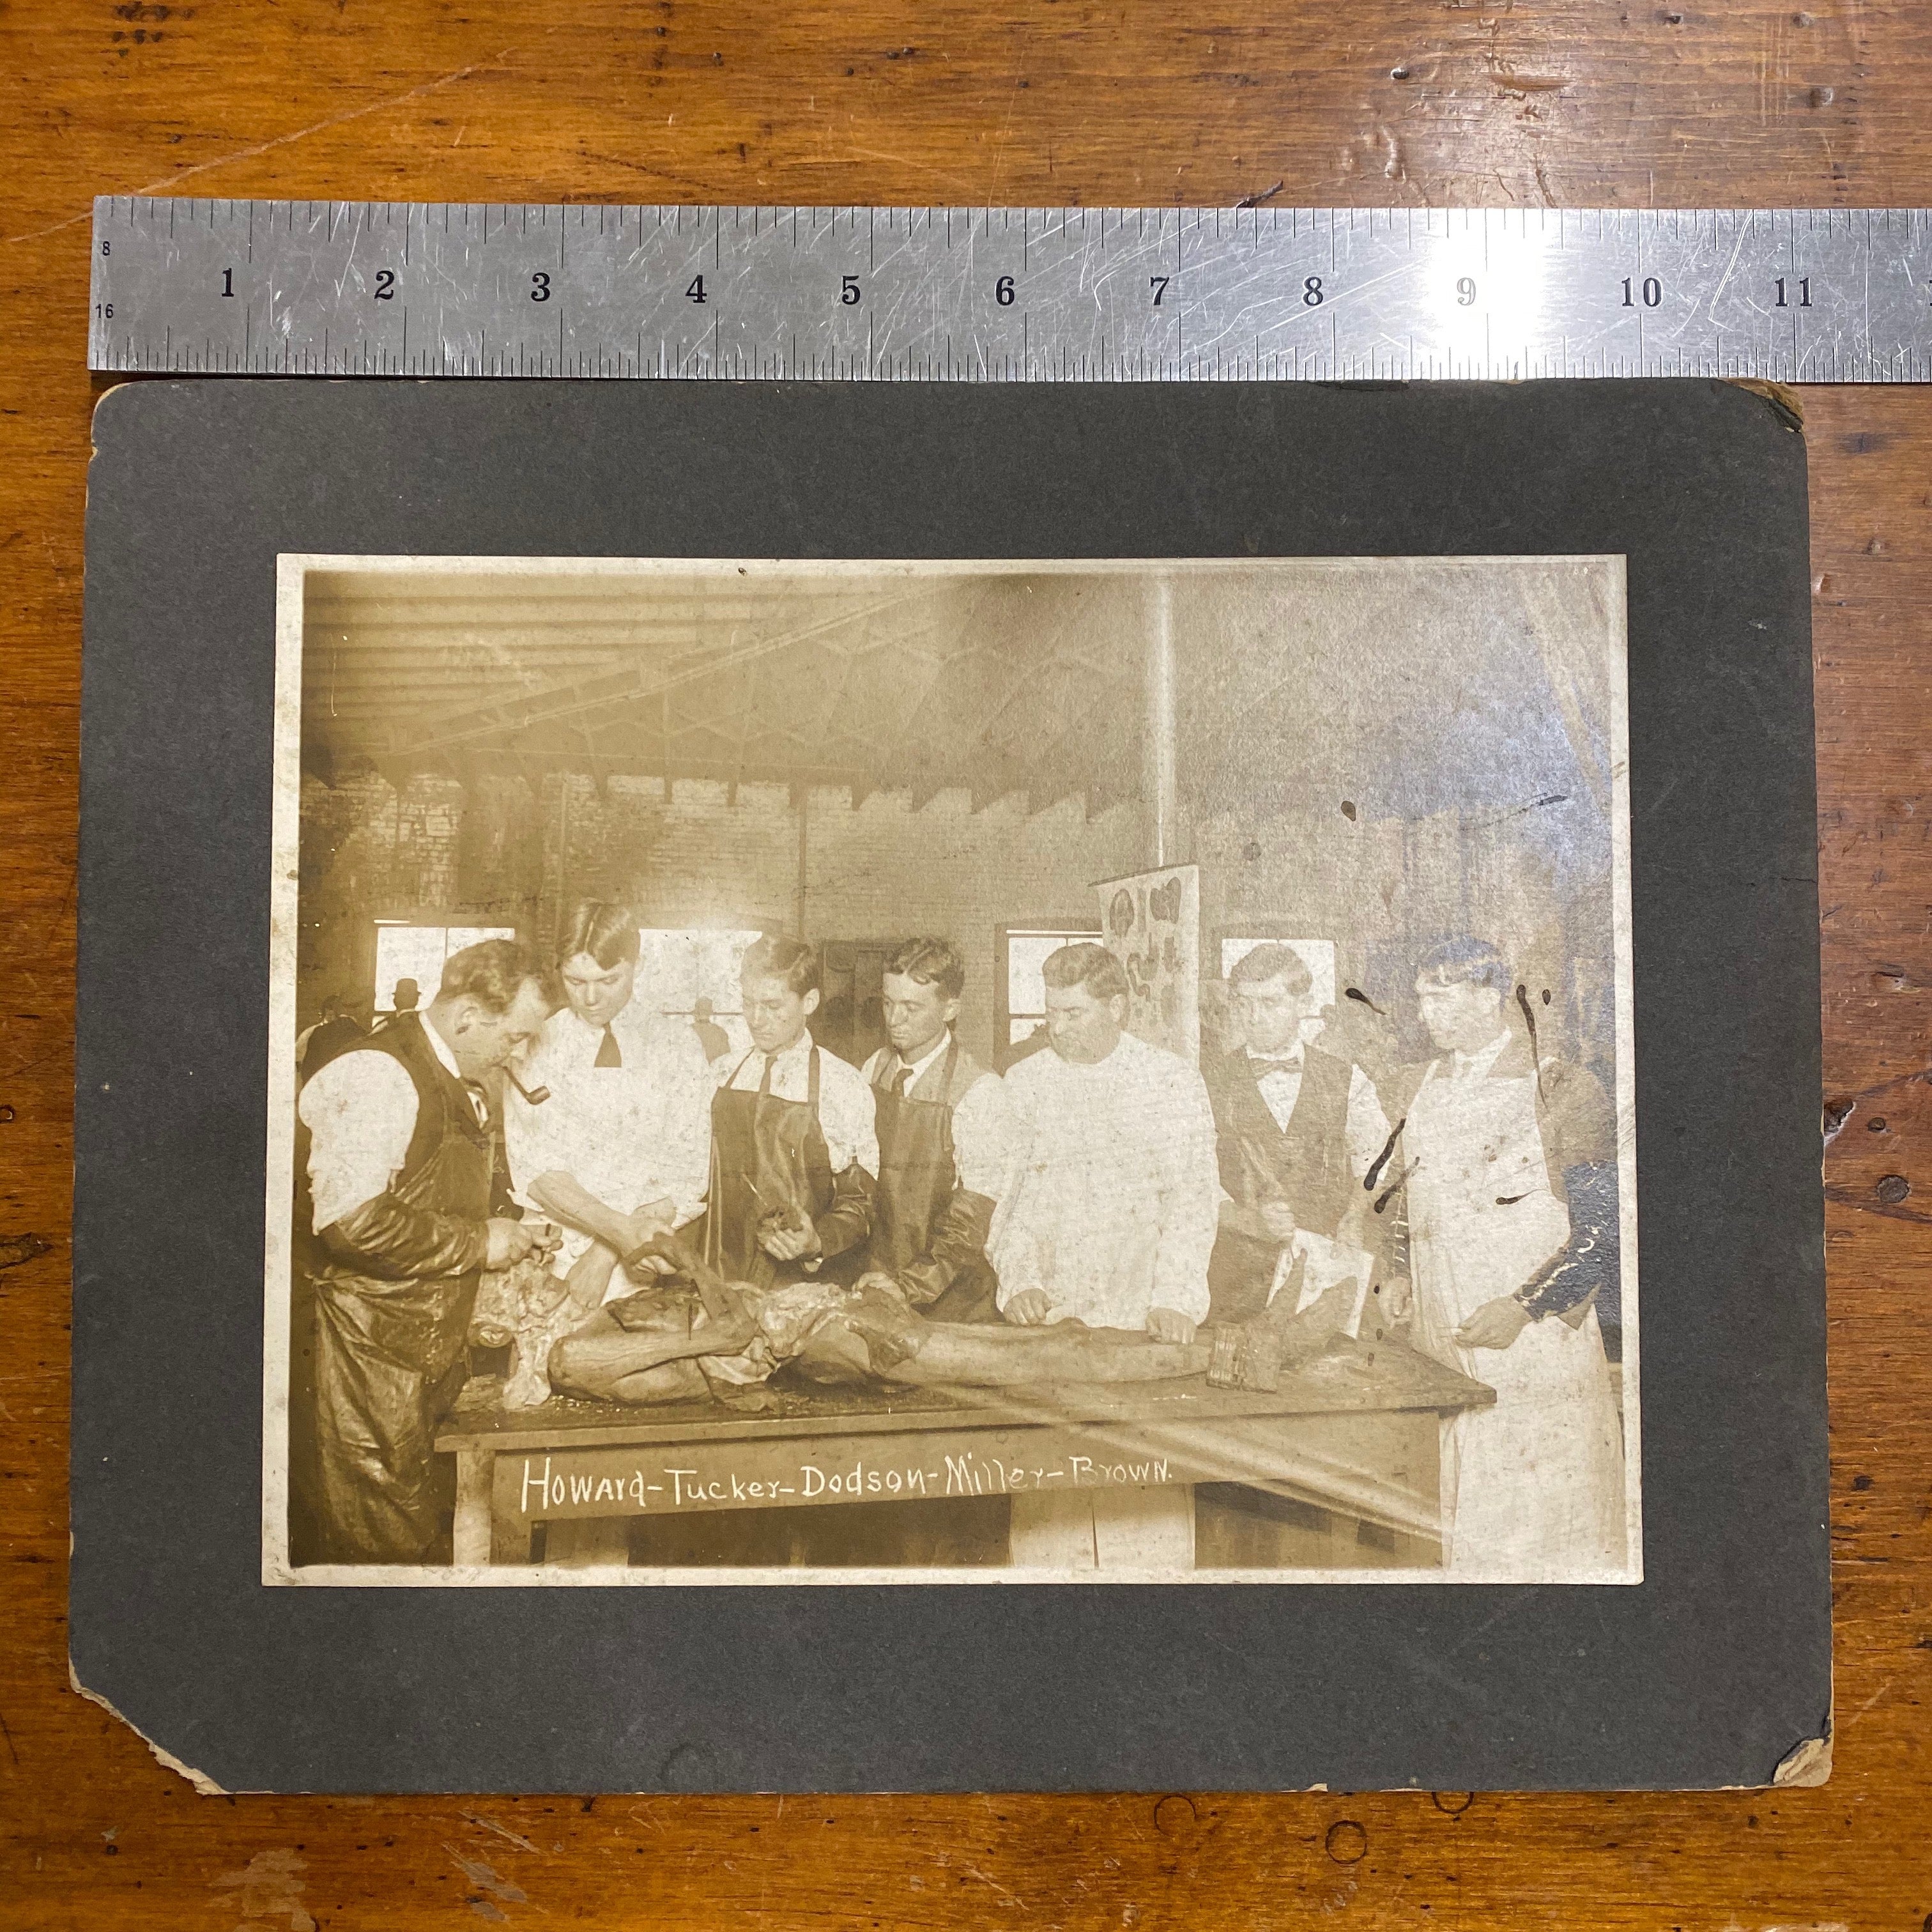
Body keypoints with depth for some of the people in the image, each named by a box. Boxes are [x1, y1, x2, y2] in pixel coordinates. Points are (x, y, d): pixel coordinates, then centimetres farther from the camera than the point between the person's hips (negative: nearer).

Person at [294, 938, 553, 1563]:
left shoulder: (462, 1084, 13)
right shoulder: (378, 1076, -19)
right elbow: (349, 1219, -30)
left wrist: (508, 1230, 7)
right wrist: (479, 1242, -21)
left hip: (428, 1341, 9)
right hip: (371, 1346, -9)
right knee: (381, 1539, 0)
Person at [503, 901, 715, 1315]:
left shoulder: (676, 1046, 4)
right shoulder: (537, 1041, 5)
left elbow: (687, 1174, -1)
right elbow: (531, 1166, -4)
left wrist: (606, 1252, -11)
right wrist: (617, 1228, -18)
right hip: (549, 1247, 1)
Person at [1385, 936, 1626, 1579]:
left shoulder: (1563, 1091, -5)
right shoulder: (1418, 1088, 12)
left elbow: (1604, 1231, -8)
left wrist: (1525, 1308, -16)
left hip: (1535, 1341, -5)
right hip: (1437, 1347, 5)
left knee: (1543, 1532, 1)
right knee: (1460, 1529, 7)